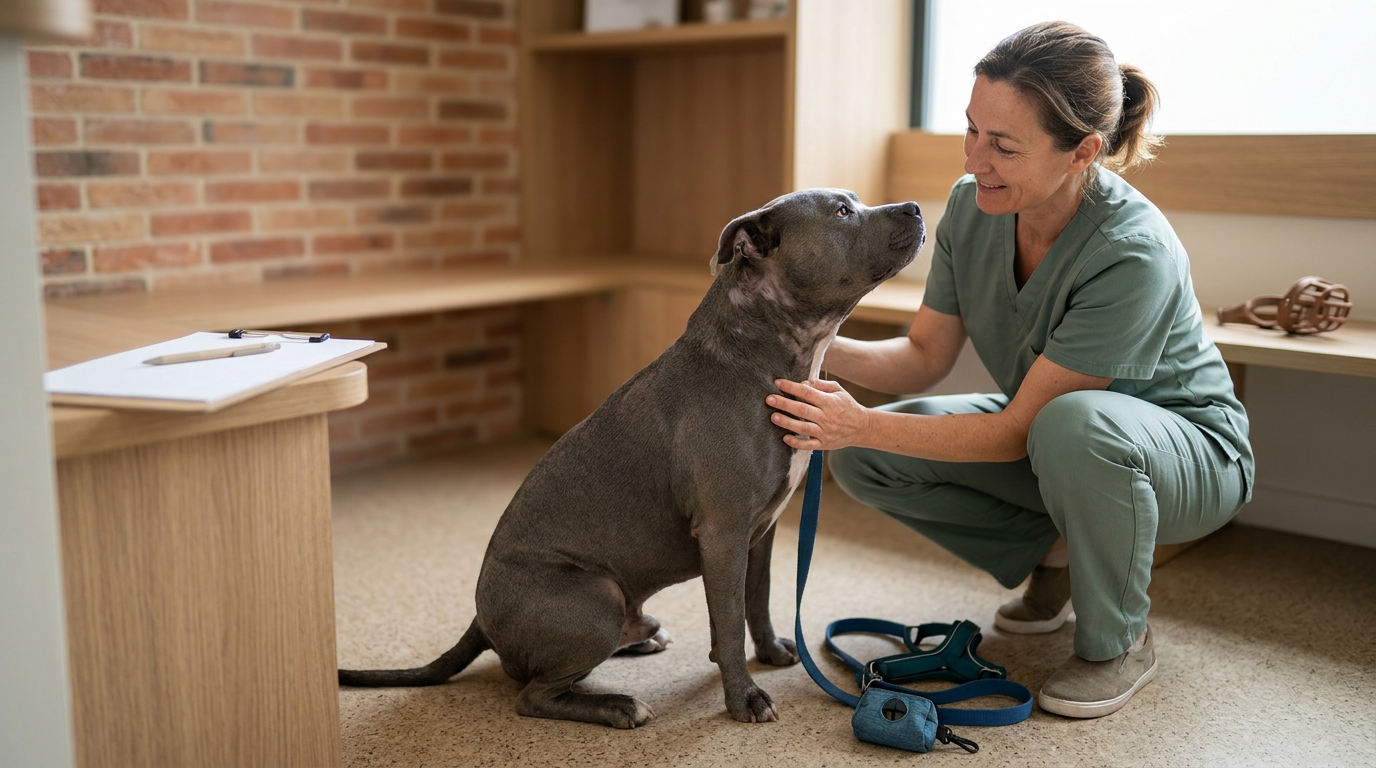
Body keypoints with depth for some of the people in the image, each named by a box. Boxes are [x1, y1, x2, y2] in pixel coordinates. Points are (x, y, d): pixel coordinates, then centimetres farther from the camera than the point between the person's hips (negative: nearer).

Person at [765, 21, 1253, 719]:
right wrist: (824, 351, -24)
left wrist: (864, 424, -36)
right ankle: (1055, 553, 8)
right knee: (864, 460, -12)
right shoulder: (972, 205, -14)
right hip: (1046, 431, 6)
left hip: (1184, 449, -6)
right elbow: (925, 356, -6)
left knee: (1073, 423, -41)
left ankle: (1119, 644, -12)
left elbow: (1019, 431, -30)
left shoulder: (1133, 254, -33)